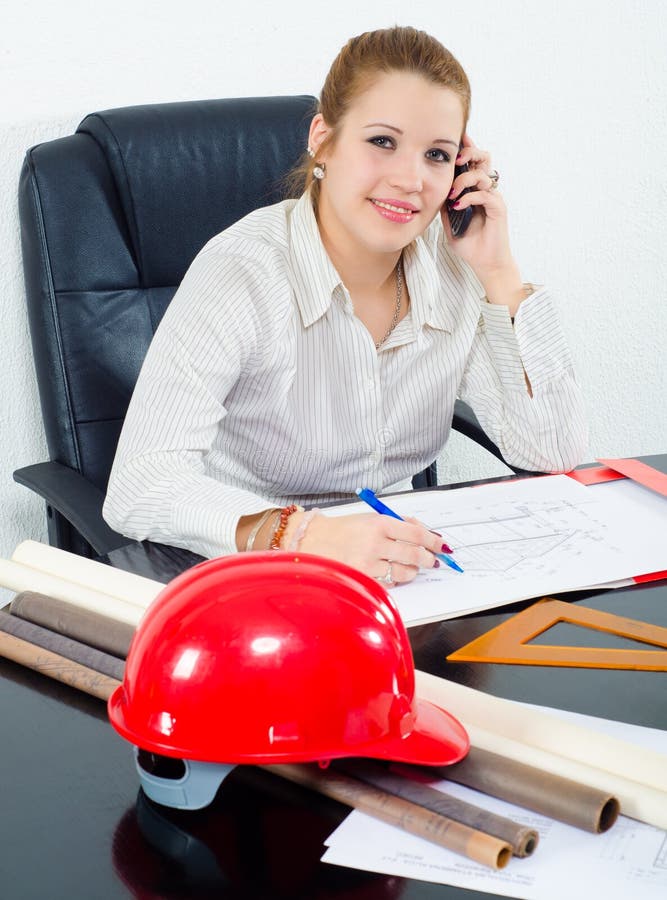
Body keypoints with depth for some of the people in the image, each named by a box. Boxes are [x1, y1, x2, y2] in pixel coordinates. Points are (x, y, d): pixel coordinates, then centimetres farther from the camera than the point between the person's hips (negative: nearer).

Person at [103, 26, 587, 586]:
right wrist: (299, 535, -43)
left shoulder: (453, 267, -1)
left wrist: (500, 273, -9)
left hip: (399, 577, 5)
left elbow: (555, 453, -3)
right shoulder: (244, 272, -18)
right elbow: (138, 488, -27)